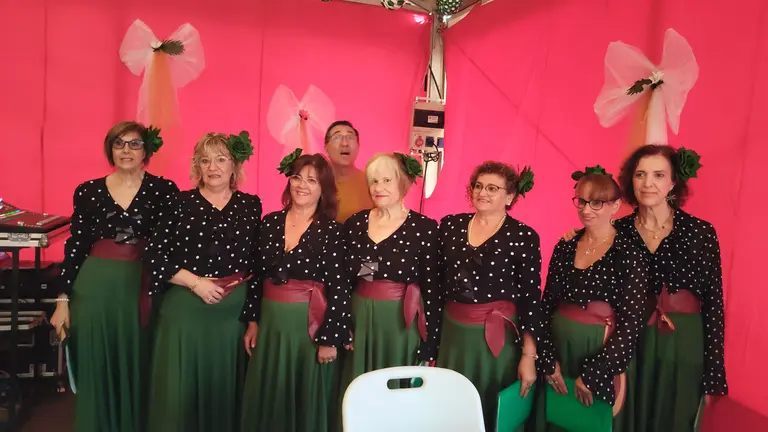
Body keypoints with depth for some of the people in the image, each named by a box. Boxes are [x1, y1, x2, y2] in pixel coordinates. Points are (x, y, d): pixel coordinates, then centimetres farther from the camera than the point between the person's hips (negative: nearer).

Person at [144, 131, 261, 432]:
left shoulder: (250, 205, 4)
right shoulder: (181, 202, 0)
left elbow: (258, 259, 9)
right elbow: (155, 255, -3)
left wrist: (247, 298, -2)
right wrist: (195, 282, -12)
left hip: (234, 309, 1)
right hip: (185, 308, -1)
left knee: (224, 385, 12)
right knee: (179, 387, 6)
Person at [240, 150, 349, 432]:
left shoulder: (331, 230, -10)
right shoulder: (270, 223, 3)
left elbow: (339, 289, -12)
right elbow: (258, 276, 9)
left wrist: (329, 339, -13)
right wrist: (252, 321, 8)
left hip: (310, 325, -4)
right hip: (270, 322, 4)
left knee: (307, 399, 10)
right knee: (267, 397, 15)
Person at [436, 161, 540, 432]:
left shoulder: (523, 237, -9)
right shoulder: (450, 225, 2)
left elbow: (530, 300, -9)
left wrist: (528, 356, -10)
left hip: (497, 338, -3)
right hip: (451, 332, 4)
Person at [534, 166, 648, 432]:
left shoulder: (628, 254, -11)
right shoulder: (565, 247, 1)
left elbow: (630, 327, -13)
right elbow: (547, 305, 3)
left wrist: (590, 375, -14)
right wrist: (548, 360, -5)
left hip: (601, 357, -4)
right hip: (558, 350, 4)